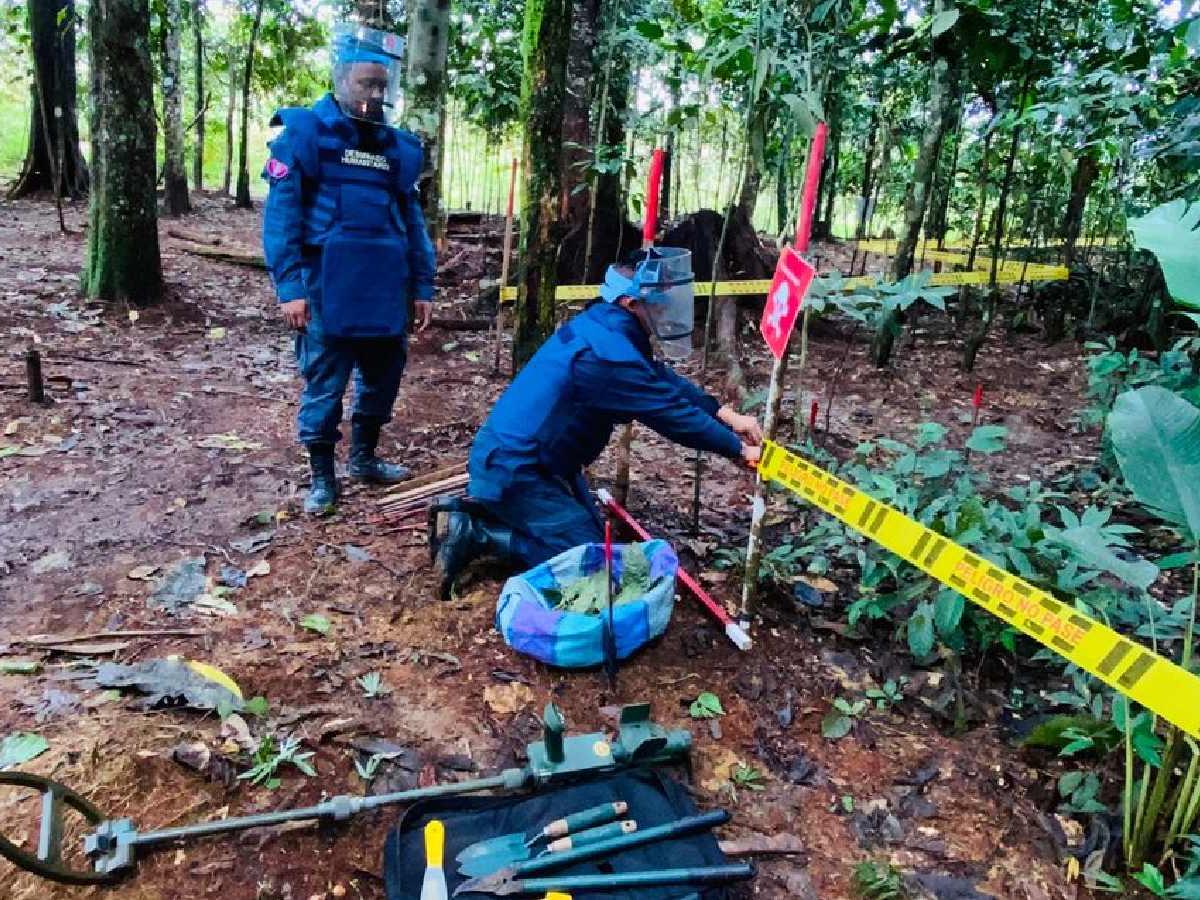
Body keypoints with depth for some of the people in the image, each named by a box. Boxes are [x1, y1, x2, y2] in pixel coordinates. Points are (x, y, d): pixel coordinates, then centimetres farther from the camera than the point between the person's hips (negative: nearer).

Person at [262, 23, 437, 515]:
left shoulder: (399, 146, 11)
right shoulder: (305, 131, -4)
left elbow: (412, 219, 16)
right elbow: (280, 212, -8)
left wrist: (422, 285, 11)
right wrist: (288, 286, -16)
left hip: (384, 290, 5)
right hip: (327, 288, -5)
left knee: (384, 376, 13)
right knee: (324, 384, 2)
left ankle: (364, 457, 33)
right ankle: (322, 476, 18)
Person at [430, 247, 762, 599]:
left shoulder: (604, 325, 4)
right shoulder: (609, 353, -27)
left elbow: (664, 380, 12)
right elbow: (671, 412, -21)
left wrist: (724, 413, 5)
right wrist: (739, 449, -10)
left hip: (520, 459, 10)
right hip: (512, 470, -10)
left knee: (592, 532, 19)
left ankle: (480, 511, 15)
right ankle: (475, 533, -6)